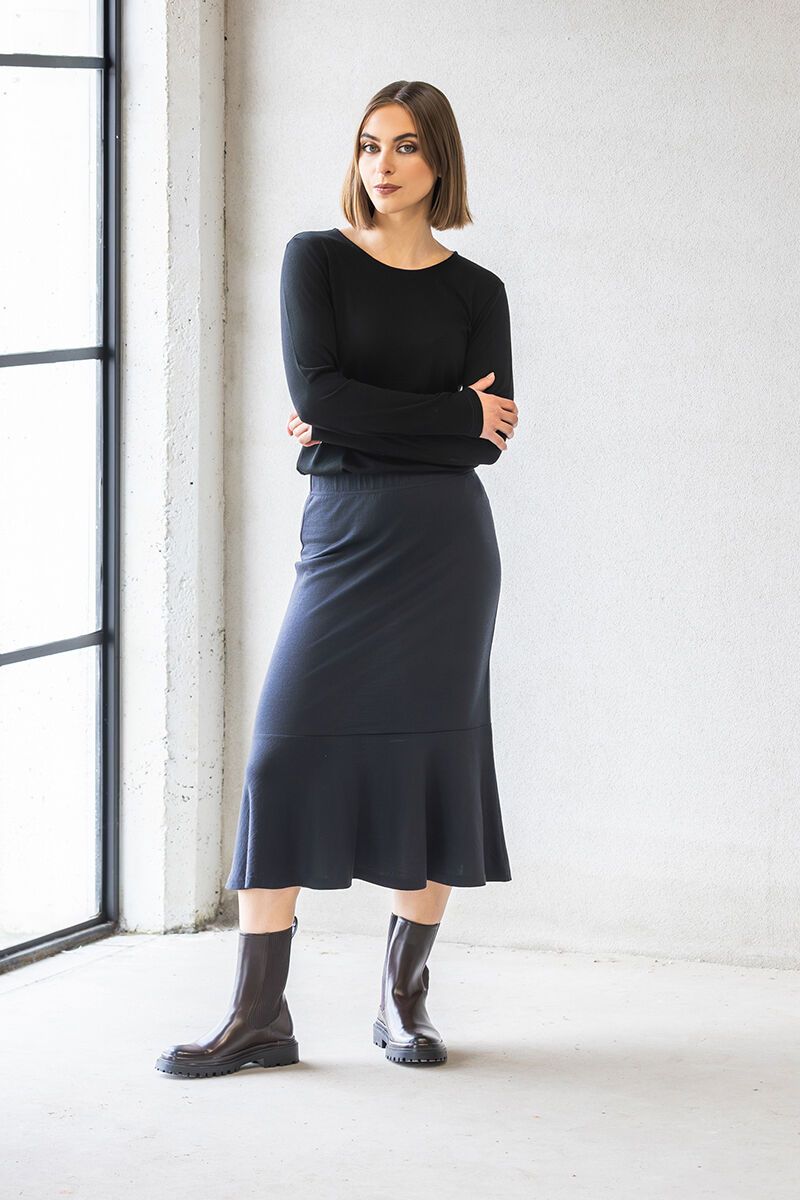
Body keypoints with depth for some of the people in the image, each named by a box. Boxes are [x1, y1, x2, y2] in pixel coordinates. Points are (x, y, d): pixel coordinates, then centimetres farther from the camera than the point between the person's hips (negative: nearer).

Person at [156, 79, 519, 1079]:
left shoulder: (476, 290, 7)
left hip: (444, 541, 1)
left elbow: (493, 436, -3)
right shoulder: (316, 259, 5)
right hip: (343, 536, 0)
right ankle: (259, 1013, 0)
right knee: (286, 754, -6)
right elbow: (318, 393, -10)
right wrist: (453, 414, -7)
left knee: (431, 754, 2)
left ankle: (404, 997, 15)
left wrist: (357, 425, -8)